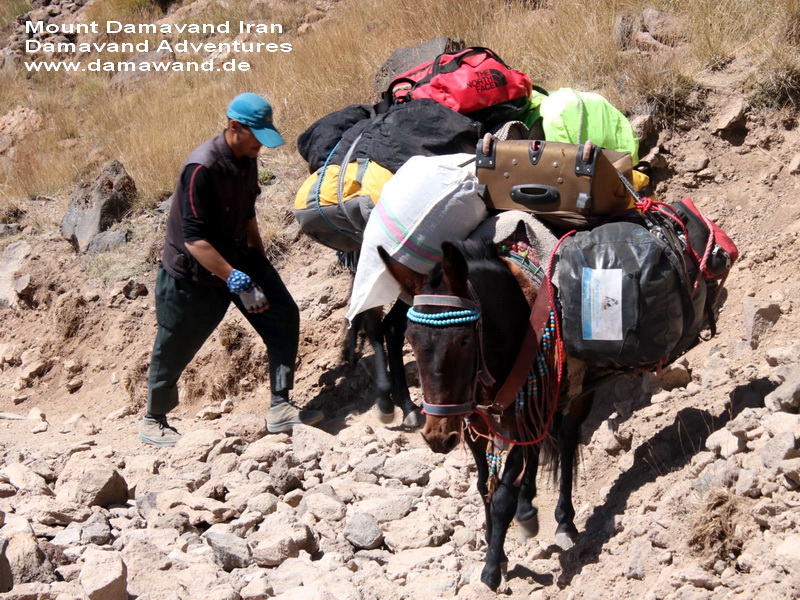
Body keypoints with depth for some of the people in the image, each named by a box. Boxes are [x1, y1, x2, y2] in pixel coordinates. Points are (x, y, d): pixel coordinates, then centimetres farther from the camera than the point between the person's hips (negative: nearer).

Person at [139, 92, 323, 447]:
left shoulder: (247, 160, -3)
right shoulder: (202, 168, -28)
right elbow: (194, 239, -32)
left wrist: (261, 265, 16)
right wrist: (237, 281, -36)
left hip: (237, 258, 7)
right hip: (191, 274, -7)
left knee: (283, 316, -7)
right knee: (174, 350, 7)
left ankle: (279, 410, -4)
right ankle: (153, 423, 29)